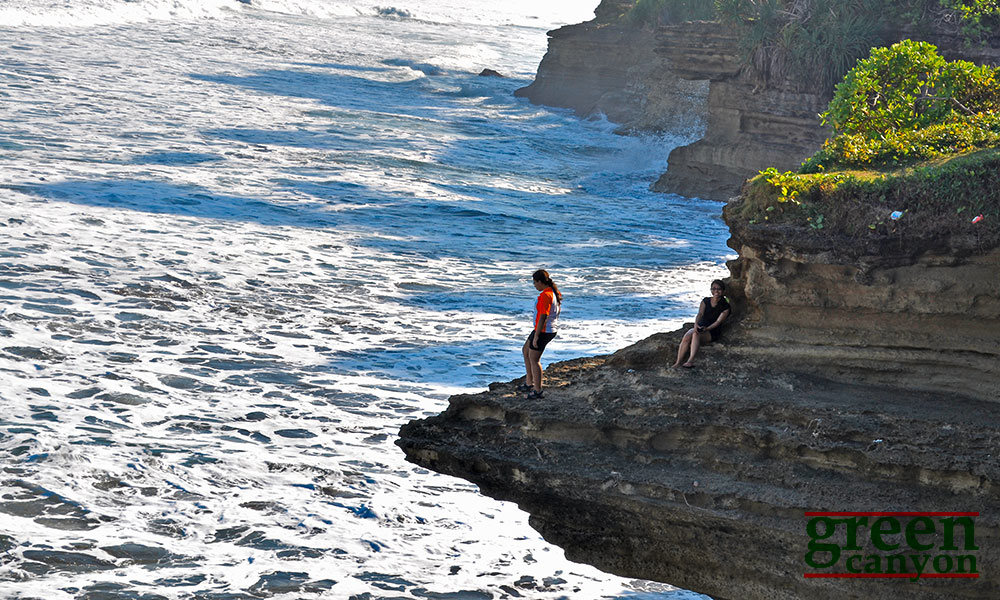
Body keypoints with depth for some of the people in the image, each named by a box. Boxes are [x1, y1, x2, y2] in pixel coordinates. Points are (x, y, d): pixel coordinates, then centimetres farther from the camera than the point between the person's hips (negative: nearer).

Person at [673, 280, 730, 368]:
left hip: (712, 332, -4)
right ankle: (678, 363, -40)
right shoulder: (705, 301, 9)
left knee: (696, 334, -36)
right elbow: (700, 314, -7)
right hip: (700, 327, 4)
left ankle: (691, 361, -52)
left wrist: (707, 329, -31)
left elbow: (718, 321, -13)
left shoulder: (725, 306, -2)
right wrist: (696, 325, -29)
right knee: (686, 337, -29)